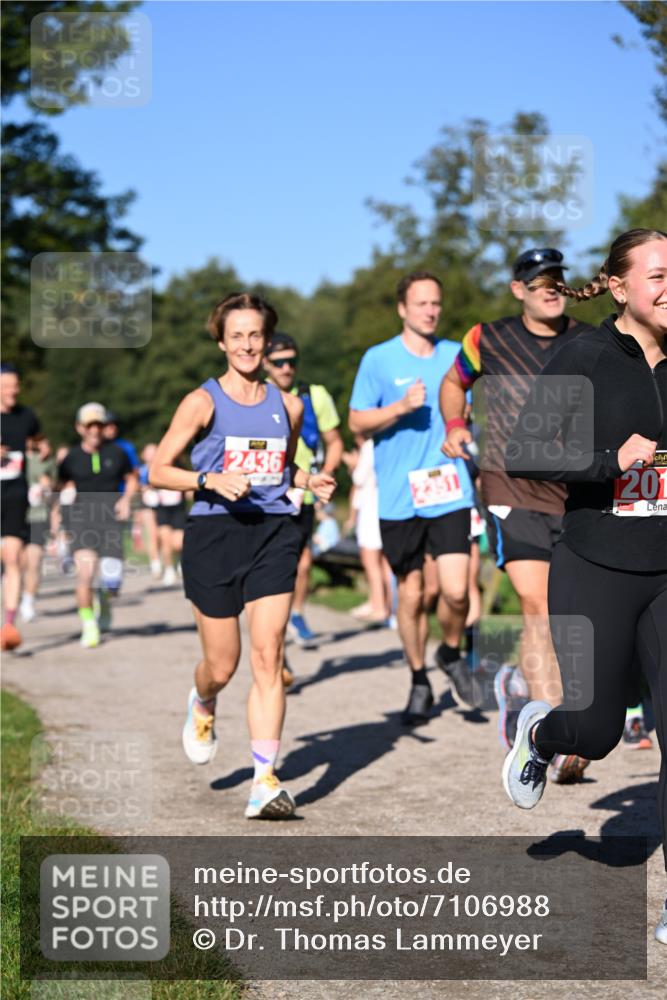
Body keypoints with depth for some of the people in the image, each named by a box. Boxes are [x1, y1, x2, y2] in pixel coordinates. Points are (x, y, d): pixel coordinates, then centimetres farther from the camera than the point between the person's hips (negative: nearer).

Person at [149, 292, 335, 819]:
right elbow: (159, 470, -2)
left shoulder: (288, 405, 10)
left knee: (268, 656, -10)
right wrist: (211, 480, -18)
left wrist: (312, 480, 5)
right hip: (215, 535, -2)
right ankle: (202, 706, 43)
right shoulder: (204, 402, -2)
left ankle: (265, 781, -10)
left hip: (273, 535, 2)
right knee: (222, 665, 5)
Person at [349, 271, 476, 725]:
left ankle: (452, 652, 20)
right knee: (411, 593, 6)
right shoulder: (379, 359, 1)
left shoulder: (457, 356, 9)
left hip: (450, 493, 1)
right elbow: (358, 421, 0)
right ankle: (420, 683, 23)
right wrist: (402, 406, -13)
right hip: (400, 497, -1)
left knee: (455, 590, -11)